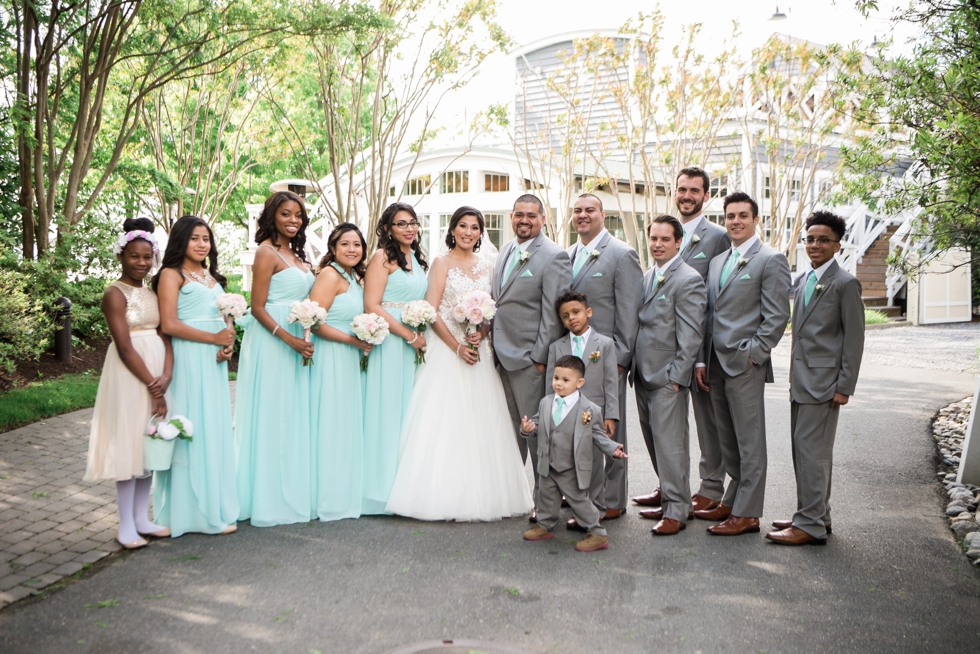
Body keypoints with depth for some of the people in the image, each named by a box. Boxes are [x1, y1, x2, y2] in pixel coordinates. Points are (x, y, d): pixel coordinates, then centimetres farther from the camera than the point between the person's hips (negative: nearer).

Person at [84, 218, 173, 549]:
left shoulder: (152, 292, 12)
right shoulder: (115, 294, -8)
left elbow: (165, 335, 4)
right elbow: (125, 348, -15)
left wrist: (166, 376, -12)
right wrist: (152, 386, -16)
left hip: (156, 373, 7)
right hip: (130, 374, -7)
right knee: (129, 443, -2)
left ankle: (142, 519, 20)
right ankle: (126, 526, 8)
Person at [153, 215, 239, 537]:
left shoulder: (212, 276, 20)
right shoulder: (172, 275, -3)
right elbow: (169, 324, -13)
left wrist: (229, 344, 2)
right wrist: (214, 339, -14)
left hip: (214, 362, 7)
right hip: (188, 360, -7)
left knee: (216, 430, 9)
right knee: (192, 430, -3)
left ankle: (216, 505, 17)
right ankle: (193, 509, 5)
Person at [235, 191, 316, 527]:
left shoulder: (296, 254, 15)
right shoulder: (267, 252, -9)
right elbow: (257, 307, -14)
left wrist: (302, 339, 8)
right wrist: (289, 339, -21)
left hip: (297, 340, 8)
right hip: (271, 341, -8)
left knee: (294, 417, 12)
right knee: (271, 418, -2)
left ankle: (292, 493, 22)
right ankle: (269, 499, 8)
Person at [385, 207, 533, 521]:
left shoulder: (486, 266, 13)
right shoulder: (442, 263, 0)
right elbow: (431, 312, -7)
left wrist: (482, 333, -7)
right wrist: (457, 347, -14)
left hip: (480, 351, 5)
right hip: (447, 350, -4)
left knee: (480, 423, 4)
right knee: (445, 422, -6)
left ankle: (481, 494, 12)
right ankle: (444, 495, 0)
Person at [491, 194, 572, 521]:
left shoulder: (554, 257, -10)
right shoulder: (506, 251, 15)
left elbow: (553, 314, -13)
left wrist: (540, 358, -15)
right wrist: (486, 326, 5)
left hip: (529, 359, -7)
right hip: (502, 356, 7)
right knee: (509, 429, 15)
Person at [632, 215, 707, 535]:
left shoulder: (688, 280, -10)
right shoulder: (649, 277, 15)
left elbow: (690, 335, -14)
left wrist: (676, 376, -17)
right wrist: (634, 366, 12)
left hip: (667, 377, -8)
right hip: (644, 375, 8)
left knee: (670, 442, -4)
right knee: (653, 440, 14)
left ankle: (676, 511, 5)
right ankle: (669, 499, 26)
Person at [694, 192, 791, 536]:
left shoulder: (771, 260, -4)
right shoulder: (717, 262, 18)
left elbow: (777, 316, -10)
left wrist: (753, 354, -13)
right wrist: (702, 360, 12)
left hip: (745, 364, -7)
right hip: (716, 364, 7)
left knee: (750, 443, -1)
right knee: (728, 441, 14)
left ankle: (747, 513, 6)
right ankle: (732, 501, 25)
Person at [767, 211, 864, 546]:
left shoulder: (845, 283, -8)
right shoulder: (802, 280, 15)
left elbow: (854, 338, -10)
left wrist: (845, 387, -12)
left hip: (824, 379, -8)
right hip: (801, 378, 8)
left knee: (812, 449, -8)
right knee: (804, 449, 12)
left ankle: (811, 524, -1)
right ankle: (817, 515, 23)